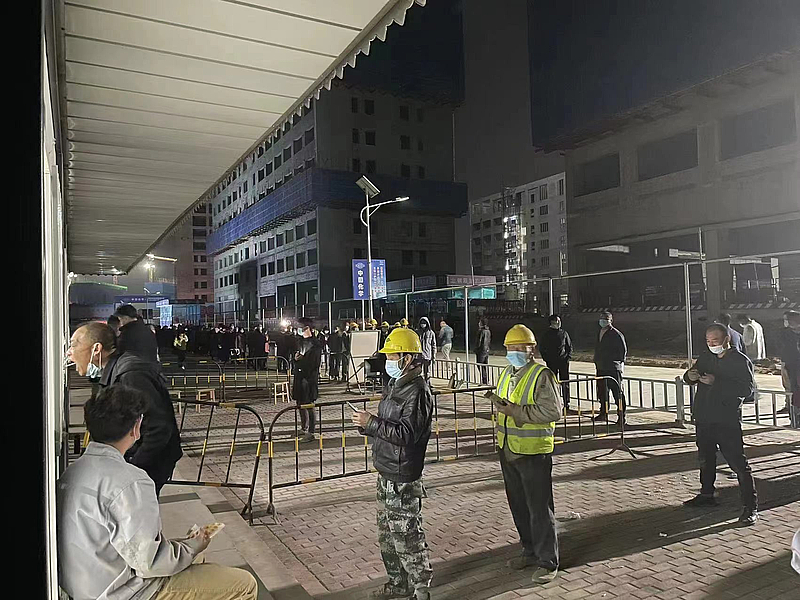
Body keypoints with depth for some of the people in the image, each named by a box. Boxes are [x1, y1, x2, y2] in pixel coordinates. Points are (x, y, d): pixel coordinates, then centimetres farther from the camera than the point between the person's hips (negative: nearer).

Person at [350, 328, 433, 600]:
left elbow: (408, 434, -25)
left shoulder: (418, 391, -19)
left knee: (407, 536, 2)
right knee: (387, 534, 21)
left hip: (403, 479, -10)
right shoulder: (395, 384, 11)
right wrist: (368, 425, 2)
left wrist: (372, 422, -24)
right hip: (386, 474, 10)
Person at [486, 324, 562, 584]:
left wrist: (515, 411, -25)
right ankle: (531, 551, 34)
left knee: (540, 508, 1)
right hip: (508, 451, 8)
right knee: (518, 505, 18)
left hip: (534, 452, -8)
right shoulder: (506, 373, 12)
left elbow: (554, 410, -23)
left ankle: (547, 562, 14)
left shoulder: (542, 375, -13)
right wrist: (497, 401, 6)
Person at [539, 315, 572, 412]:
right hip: (551, 362, -1)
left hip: (563, 361, 1)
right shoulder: (547, 334, 3)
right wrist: (546, 359, -3)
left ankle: (566, 403, 11)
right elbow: (541, 348, 6)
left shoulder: (564, 333, 8)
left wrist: (568, 357, 2)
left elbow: (570, 346, 14)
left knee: (565, 383, 3)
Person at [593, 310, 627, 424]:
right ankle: (603, 413, 26)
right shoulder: (599, 333, 14)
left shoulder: (616, 334, -9)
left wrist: (619, 363, -9)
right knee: (602, 392, 14)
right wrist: (597, 361, 17)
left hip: (613, 369, -8)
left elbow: (623, 350, -8)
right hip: (601, 368, 8)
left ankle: (621, 416, 1)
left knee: (618, 393, -4)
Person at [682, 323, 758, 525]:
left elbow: (747, 388, -20)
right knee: (705, 458, 19)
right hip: (703, 418, 7)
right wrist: (690, 376, -8)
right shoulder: (705, 357, 12)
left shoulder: (740, 361, -8)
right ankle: (706, 494, 36)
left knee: (738, 462, -6)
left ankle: (751, 507, 1)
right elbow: (690, 377, 16)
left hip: (727, 420, -7)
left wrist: (716, 382, -26)